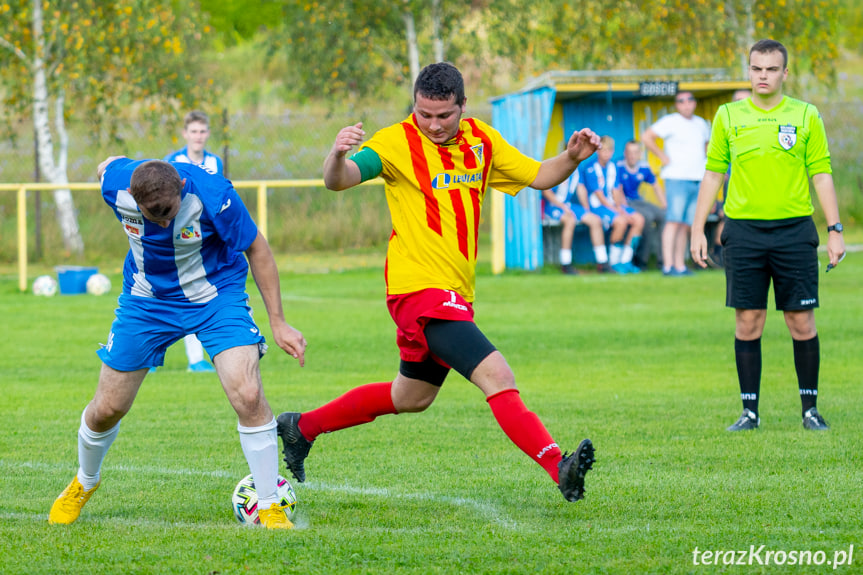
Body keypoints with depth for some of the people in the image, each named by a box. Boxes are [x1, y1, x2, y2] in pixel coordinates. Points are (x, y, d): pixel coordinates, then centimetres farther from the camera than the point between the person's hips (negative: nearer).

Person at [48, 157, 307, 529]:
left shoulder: (211, 195, -31)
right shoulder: (115, 184, -24)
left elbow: (256, 249, -16)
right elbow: (109, 164, 3)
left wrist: (278, 323, -12)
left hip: (217, 297, -2)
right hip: (146, 299, 3)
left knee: (248, 396, -22)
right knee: (107, 409, 7)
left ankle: (270, 507, -8)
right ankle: (84, 483, 39)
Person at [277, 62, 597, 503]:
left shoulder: (481, 141, 9)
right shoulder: (397, 143, -11)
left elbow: (538, 176, 14)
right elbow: (339, 180, -23)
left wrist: (572, 156, -6)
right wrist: (338, 156, -47)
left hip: (455, 294, 8)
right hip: (420, 289, -8)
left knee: (410, 398, 24)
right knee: (497, 377, -23)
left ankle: (302, 427, 38)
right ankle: (558, 467, -30)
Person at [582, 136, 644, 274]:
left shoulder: (613, 167, 12)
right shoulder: (590, 168, -11)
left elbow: (615, 192, 10)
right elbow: (599, 195, -14)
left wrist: (619, 207, -9)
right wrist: (616, 211, -18)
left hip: (612, 204, 8)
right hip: (597, 206, -8)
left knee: (639, 219, -13)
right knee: (621, 221, -32)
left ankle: (625, 261, -10)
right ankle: (614, 261, -18)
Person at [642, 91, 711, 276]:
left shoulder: (701, 124, 18)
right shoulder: (670, 122, -2)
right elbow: (646, 137, -7)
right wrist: (663, 157, -9)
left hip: (698, 180, 6)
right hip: (677, 178, -6)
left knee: (685, 225, 5)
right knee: (674, 221, -13)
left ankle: (681, 265, 6)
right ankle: (668, 265, -17)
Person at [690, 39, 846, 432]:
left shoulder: (805, 116, 4)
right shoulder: (729, 116, 7)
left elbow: (822, 175, 4)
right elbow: (713, 174, 11)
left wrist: (835, 230, -2)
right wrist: (697, 230, 5)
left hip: (794, 229, -1)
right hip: (743, 230, 1)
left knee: (802, 322, -1)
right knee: (747, 322, 0)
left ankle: (810, 409, 9)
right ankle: (750, 411, 6)